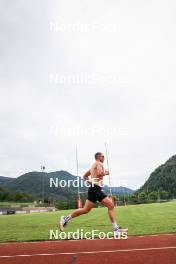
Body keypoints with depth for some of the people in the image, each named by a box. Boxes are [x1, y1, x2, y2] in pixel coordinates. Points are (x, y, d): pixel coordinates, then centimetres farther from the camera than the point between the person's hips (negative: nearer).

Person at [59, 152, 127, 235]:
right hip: (95, 189, -11)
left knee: (111, 205, 5)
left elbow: (84, 176, 31)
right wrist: (106, 173, -6)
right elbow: (100, 173, -27)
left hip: (97, 189, 11)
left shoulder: (93, 166, 25)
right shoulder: (99, 163, -5)